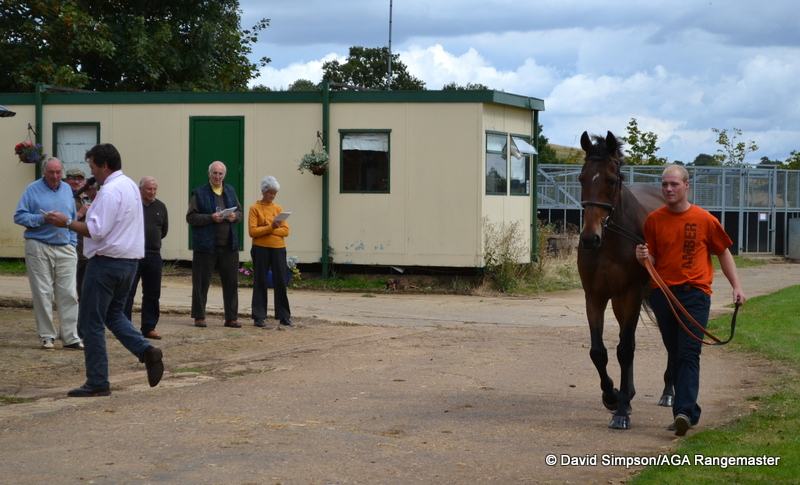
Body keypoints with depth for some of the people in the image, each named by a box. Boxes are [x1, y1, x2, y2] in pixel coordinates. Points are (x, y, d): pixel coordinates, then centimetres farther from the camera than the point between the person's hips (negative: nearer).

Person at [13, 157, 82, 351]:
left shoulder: (67, 189, 14)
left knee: (68, 293, 0)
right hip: (39, 248, -4)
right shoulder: (33, 190, 1)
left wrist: (73, 244, 11)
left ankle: (70, 337, 2)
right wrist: (42, 219, -16)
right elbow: (19, 216, -5)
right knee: (43, 294, -1)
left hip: (65, 249, 4)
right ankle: (47, 337, 5)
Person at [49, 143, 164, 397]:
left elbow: (97, 231, -22)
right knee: (114, 314, 22)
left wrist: (67, 222, -14)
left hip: (107, 262, -10)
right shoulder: (130, 186, 14)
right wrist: (91, 212, 17)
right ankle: (146, 350, 1)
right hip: (130, 260, 10)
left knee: (92, 322, -1)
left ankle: (97, 383, 2)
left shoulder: (110, 191, -17)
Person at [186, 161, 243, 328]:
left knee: (231, 282, 4)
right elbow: (191, 217, -6)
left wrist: (235, 216, -3)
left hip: (229, 245, 4)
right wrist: (211, 218, -18)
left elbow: (240, 212, 20)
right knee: (201, 283, 2)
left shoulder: (230, 191, 13)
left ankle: (231, 317, 11)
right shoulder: (199, 193, -2)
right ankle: (199, 317, 12)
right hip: (206, 245, -4)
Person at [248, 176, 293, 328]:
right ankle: (258, 317, 5)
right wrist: (270, 228, -20)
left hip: (278, 249, 3)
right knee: (260, 283, 1)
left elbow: (286, 231, 2)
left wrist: (269, 229, -11)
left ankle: (284, 317, 7)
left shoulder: (278, 209, 11)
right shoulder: (255, 208, 1)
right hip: (261, 249, -3)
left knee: (281, 283, 2)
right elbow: (252, 231, -9)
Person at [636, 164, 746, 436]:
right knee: (675, 356, 8)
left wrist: (736, 286, 4)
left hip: (695, 293, -3)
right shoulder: (654, 220, 5)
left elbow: (723, 252, 10)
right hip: (663, 293, 3)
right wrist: (643, 258, -15)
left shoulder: (705, 220, 0)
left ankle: (684, 411, -21)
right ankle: (690, 413, 18)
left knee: (688, 355, -13)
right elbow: (651, 260, 9)